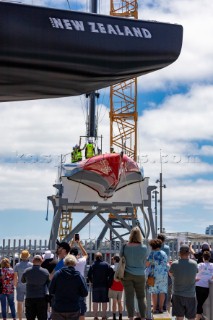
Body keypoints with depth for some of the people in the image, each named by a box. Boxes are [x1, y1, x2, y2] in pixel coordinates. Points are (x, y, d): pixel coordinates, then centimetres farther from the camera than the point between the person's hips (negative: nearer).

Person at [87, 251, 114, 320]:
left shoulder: (93, 265, -2)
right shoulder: (106, 264, -2)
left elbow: (89, 275, -5)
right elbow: (111, 273, -9)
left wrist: (91, 281, 10)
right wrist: (109, 282, -2)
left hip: (96, 286, 0)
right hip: (105, 286, 0)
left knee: (95, 301, 6)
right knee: (104, 301, 8)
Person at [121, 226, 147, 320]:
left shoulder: (125, 247, -10)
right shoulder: (144, 248, -11)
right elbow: (144, 262, 2)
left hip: (127, 274, 0)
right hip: (140, 275, 0)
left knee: (129, 296, 5)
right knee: (141, 297, 10)